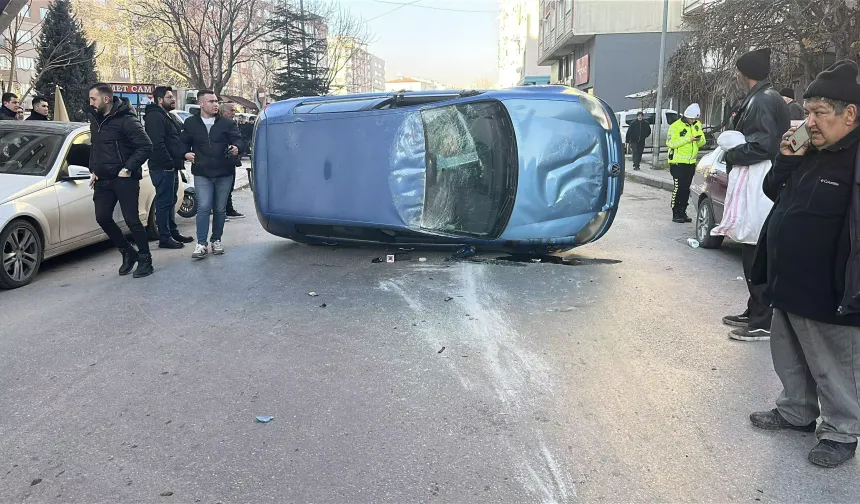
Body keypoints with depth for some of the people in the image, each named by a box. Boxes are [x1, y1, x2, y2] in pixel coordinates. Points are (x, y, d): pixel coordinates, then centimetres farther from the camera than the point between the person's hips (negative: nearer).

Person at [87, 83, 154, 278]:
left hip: (125, 179, -8)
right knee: (102, 218, 4)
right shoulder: (96, 120, 13)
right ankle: (128, 253, 20)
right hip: (103, 179, 8)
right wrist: (94, 170, 14)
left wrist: (128, 169, -19)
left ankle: (145, 259, 7)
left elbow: (146, 146, -18)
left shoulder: (126, 120, -13)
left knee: (131, 219, -7)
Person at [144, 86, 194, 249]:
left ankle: (173, 233, 25)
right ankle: (164, 238, -2)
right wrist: (170, 163, -20)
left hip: (171, 167, 10)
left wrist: (180, 159, 12)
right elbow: (157, 144, -22)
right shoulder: (155, 117, -13)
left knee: (170, 201, 16)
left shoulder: (168, 116, 20)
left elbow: (176, 140, 25)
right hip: (162, 168, -10)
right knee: (164, 202, -6)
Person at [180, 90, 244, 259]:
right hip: (202, 174, -1)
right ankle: (201, 244, -5)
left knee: (220, 209, 8)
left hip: (224, 173, 1)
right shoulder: (191, 123, 7)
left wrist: (236, 148, -19)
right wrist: (186, 153, -1)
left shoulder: (226, 123, 5)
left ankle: (217, 240, 22)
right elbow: (184, 142, 19)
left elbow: (237, 139, 4)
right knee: (203, 207, -11)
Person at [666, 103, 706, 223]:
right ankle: (676, 214, -1)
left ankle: (683, 212, 18)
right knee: (678, 188, -8)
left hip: (691, 162, 6)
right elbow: (670, 143, -18)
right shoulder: (676, 126, -9)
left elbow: (702, 143, 14)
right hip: (678, 162, -6)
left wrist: (700, 139, -10)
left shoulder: (697, 125, 10)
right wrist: (688, 139, -22)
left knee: (686, 188, 10)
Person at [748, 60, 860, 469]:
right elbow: (774, 192, 18)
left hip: (826, 297, -9)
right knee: (789, 358, 22)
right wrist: (786, 160, -1)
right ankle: (796, 412, 40)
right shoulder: (811, 153, 8)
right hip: (788, 284, 9)